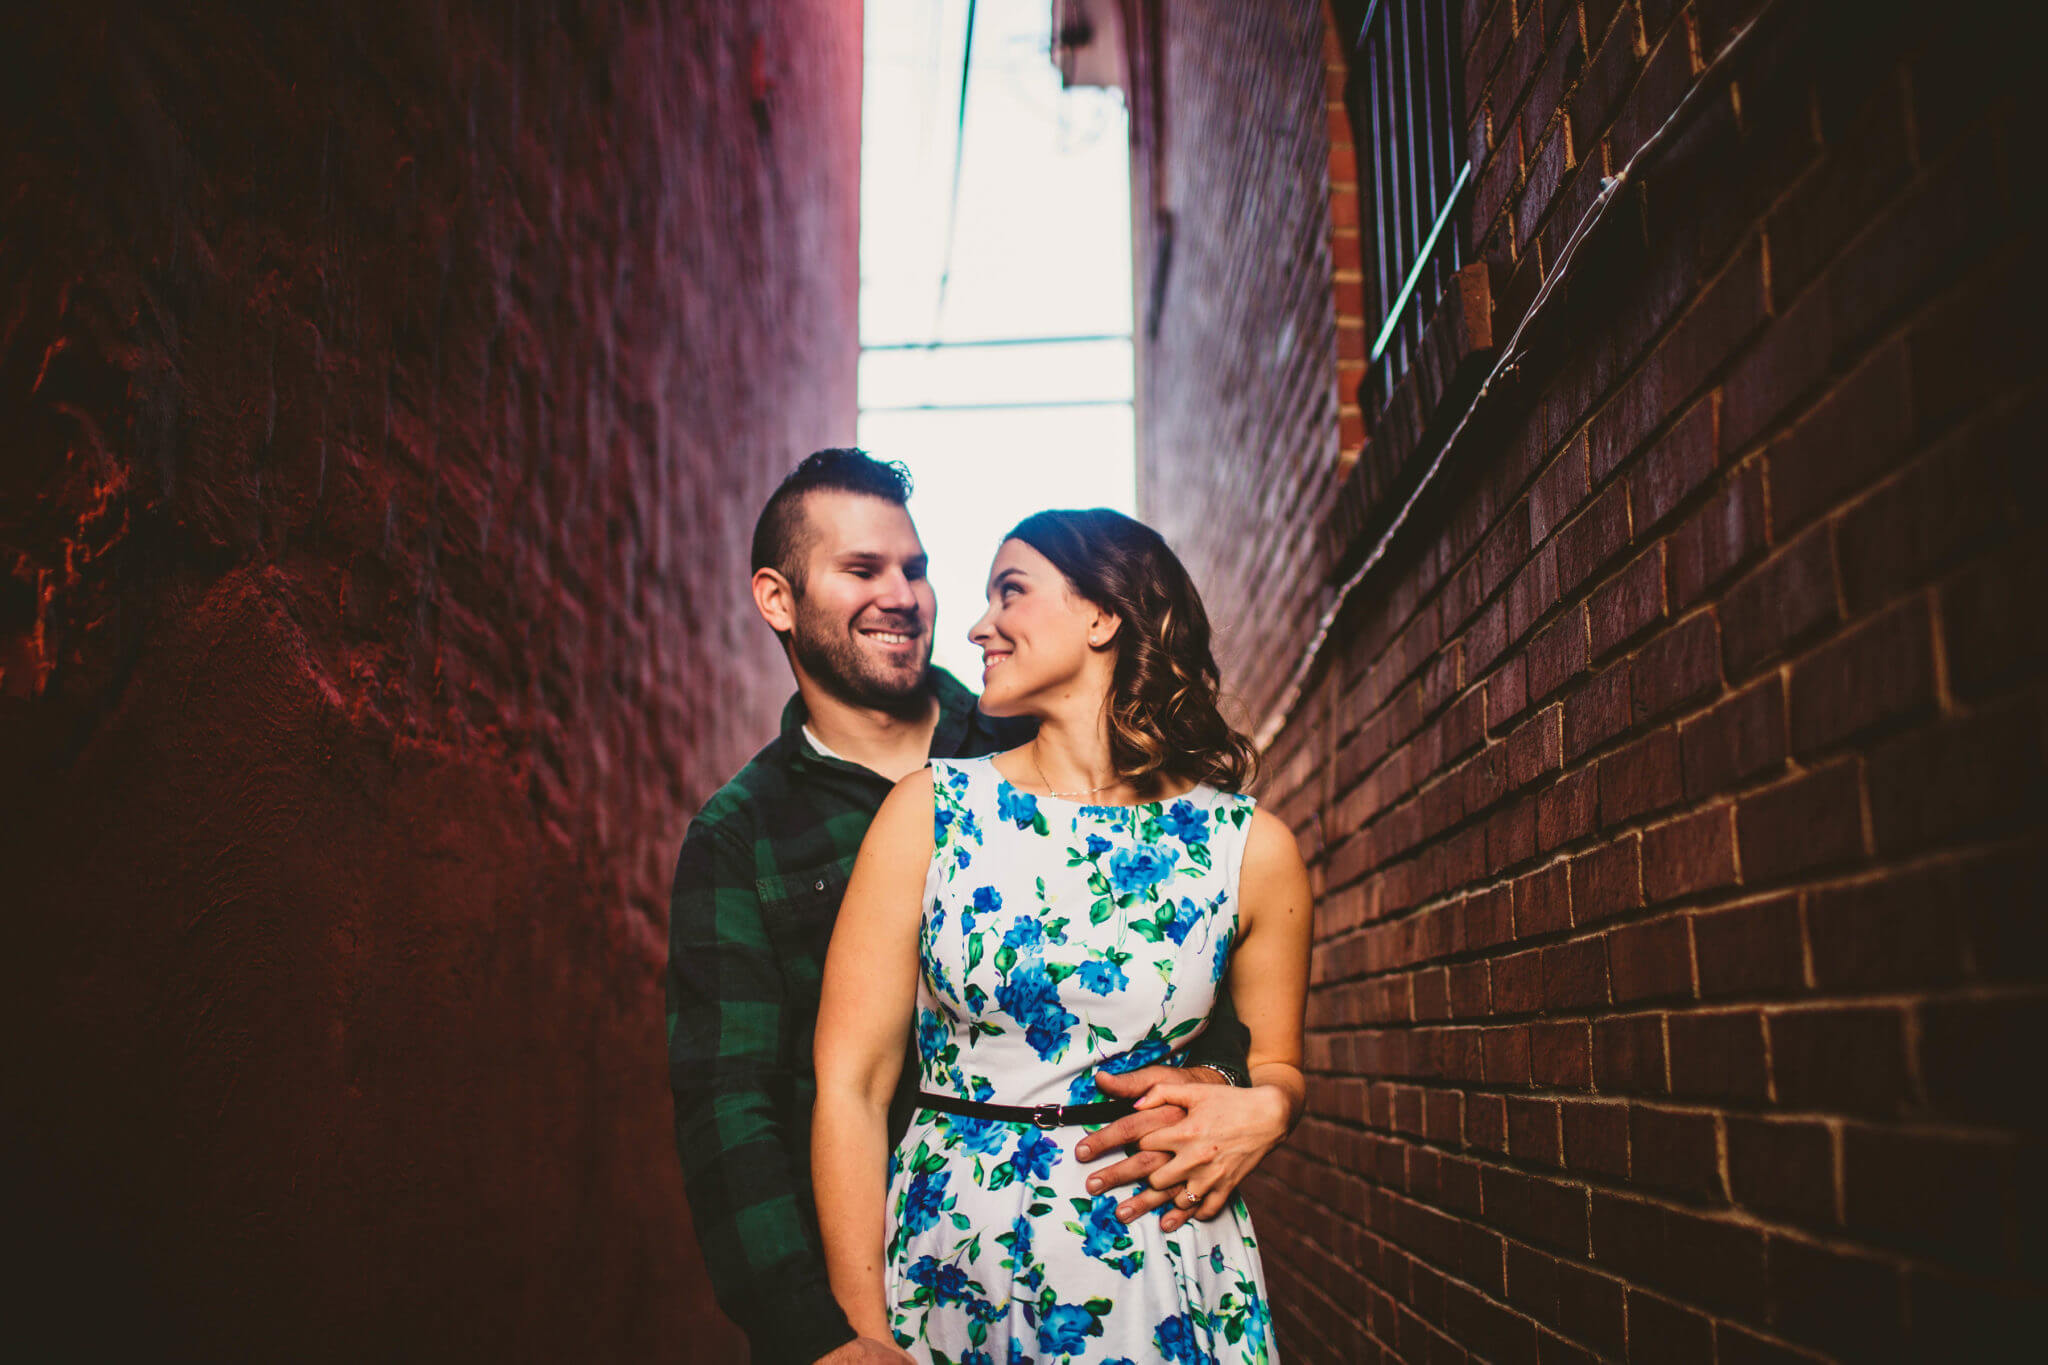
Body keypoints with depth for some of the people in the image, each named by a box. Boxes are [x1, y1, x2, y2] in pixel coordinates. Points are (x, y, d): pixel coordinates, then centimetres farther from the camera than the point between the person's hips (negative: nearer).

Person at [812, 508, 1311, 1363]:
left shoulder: (1251, 848, -2)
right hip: (948, 1271, 0)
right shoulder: (931, 810, -4)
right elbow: (850, 1084, -7)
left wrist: (1261, 1110, -12)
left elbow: (1276, 1064, 11)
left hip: (1164, 1283, 1)